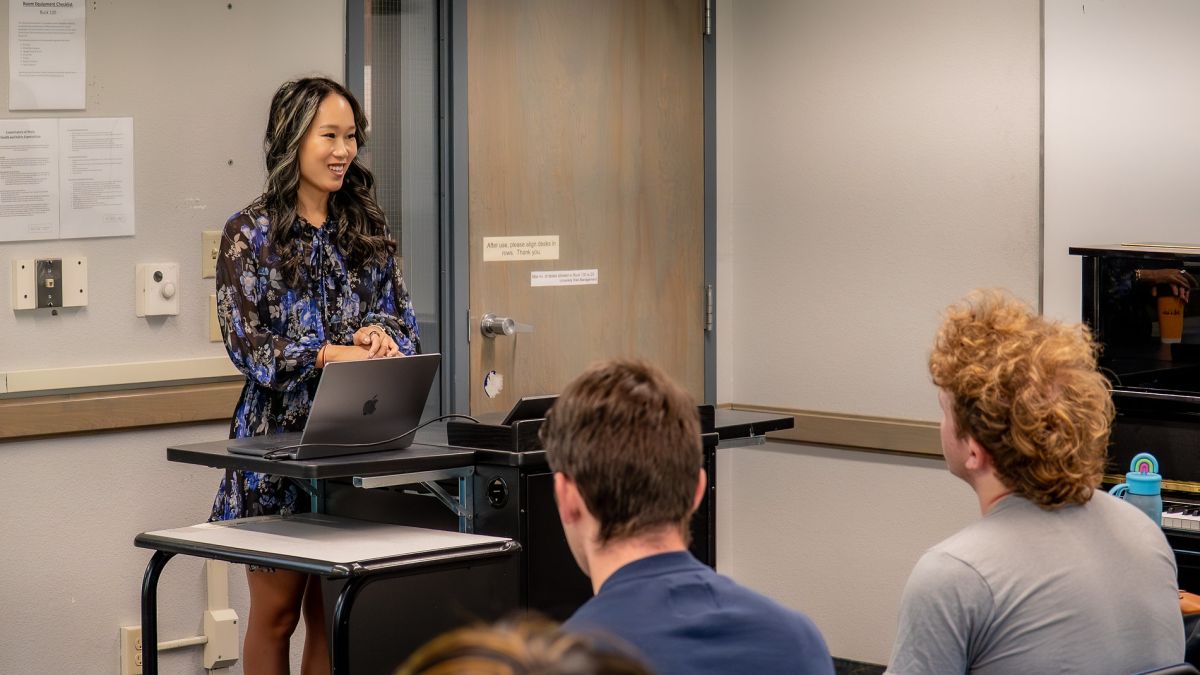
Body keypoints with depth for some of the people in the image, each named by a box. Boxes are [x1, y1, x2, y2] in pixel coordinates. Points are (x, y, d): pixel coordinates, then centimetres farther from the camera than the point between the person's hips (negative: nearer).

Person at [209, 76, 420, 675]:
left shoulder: (367, 230, 10)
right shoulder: (251, 234, -4)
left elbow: (401, 316, 11)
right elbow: (246, 343, -10)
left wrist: (381, 333, -13)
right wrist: (334, 354, -22)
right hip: (278, 434, -4)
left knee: (332, 616, 6)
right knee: (276, 613, 2)